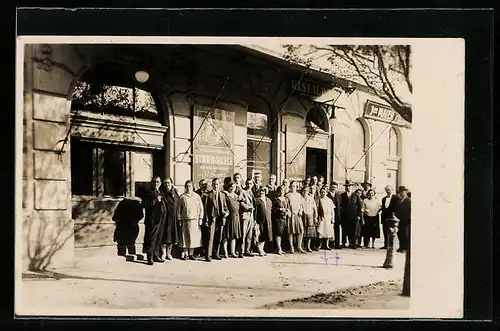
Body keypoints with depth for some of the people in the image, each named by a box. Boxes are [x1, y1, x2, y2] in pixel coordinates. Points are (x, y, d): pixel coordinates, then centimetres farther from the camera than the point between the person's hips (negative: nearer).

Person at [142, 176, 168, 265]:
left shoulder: (160, 193, 21)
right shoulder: (149, 192, 1)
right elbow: (146, 204, -10)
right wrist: (155, 200, -19)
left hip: (161, 219, 7)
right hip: (153, 219, -7)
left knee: (159, 238, 10)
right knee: (152, 238, -9)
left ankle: (156, 255, 18)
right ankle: (150, 257, -8)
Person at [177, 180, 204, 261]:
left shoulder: (197, 196, 7)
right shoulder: (182, 197, 5)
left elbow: (201, 208, 8)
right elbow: (178, 209, 7)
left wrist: (200, 218, 1)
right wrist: (179, 220, 1)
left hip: (195, 220, 1)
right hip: (185, 220, -1)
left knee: (194, 237, 1)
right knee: (185, 237, 1)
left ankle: (191, 254, 9)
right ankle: (185, 253, 9)